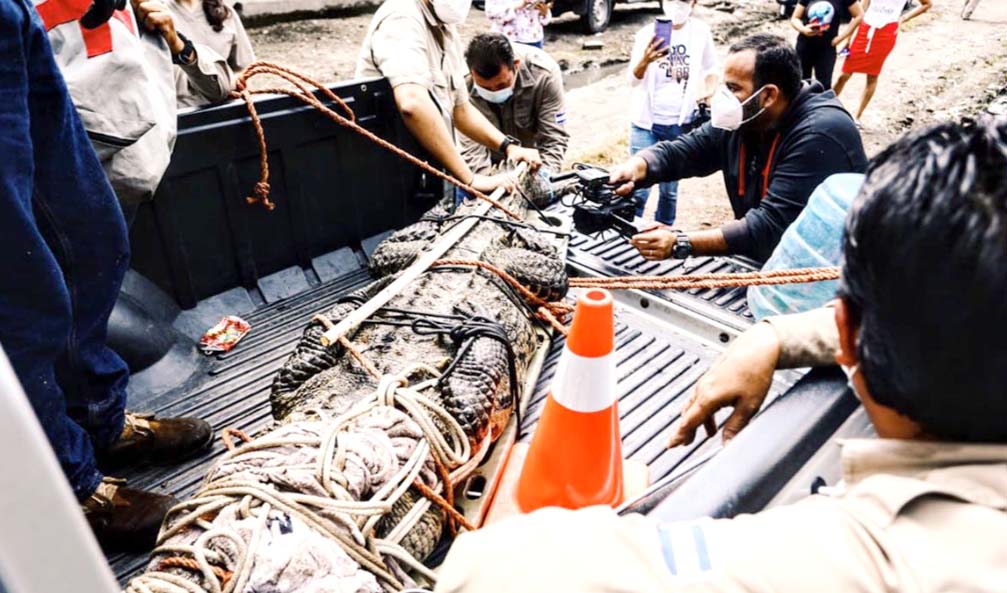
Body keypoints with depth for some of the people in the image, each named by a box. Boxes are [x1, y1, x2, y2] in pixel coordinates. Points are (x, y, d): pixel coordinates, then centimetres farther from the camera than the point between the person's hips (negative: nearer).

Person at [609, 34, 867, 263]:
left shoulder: (820, 135, -26)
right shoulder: (742, 119, -3)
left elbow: (770, 226, -32)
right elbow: (680, 150, 1)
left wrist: (682, 244, -37)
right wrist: (635, 167, -21)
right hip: (763, 259, 7)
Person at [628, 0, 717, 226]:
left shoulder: (701, 32, 0)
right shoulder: (648, 32, -8)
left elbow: (710, 70, 15)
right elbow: (633, 82, -15)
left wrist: (709, 93, -4)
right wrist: (645, 61, -35)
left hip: (682, 125, 2)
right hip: (646, 122, -2)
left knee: (670, 189, 10)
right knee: (639, 186, -4)